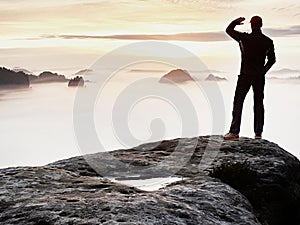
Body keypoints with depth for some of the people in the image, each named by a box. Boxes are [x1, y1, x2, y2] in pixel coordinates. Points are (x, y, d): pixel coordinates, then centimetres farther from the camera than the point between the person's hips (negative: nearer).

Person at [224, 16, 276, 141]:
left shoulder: (244, 38, -9)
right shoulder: (268, 41, 1)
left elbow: (229, 30, 4)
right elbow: (272, 59, 10)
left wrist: (236, 21, 21)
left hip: (245, 75, -3)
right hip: (259, 77, 3)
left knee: (238, 102, 1)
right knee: (259, 103, 9)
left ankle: (234, 132, -3)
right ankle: (258, 133, 10)